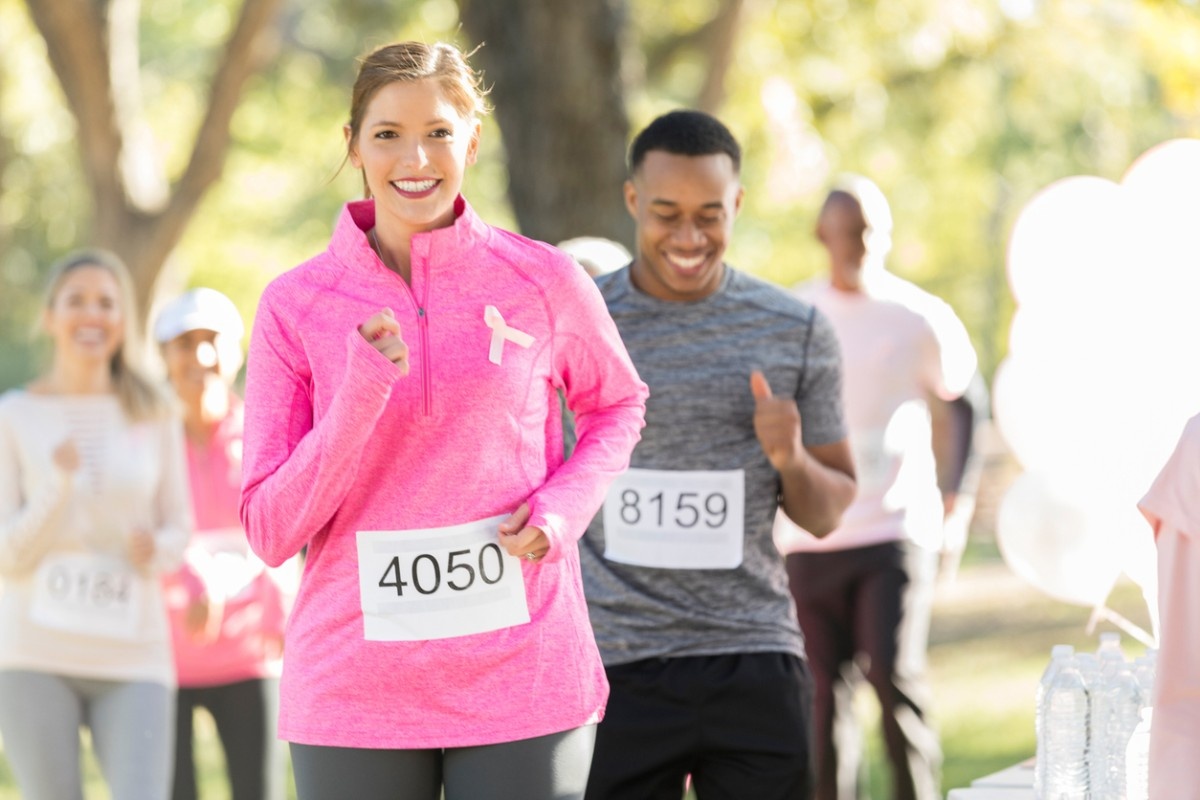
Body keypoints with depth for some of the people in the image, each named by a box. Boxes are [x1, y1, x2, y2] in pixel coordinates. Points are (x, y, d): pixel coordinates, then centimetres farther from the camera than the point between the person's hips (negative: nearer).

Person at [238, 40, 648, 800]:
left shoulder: (542, 280, -1)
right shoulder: (296, 305, -2)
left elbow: (618, 404, 18)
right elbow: (271, 531, -3)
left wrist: (566, 503, -2)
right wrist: (361, 395, -16)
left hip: (524, 678, 0)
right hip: (357, 690, 0)